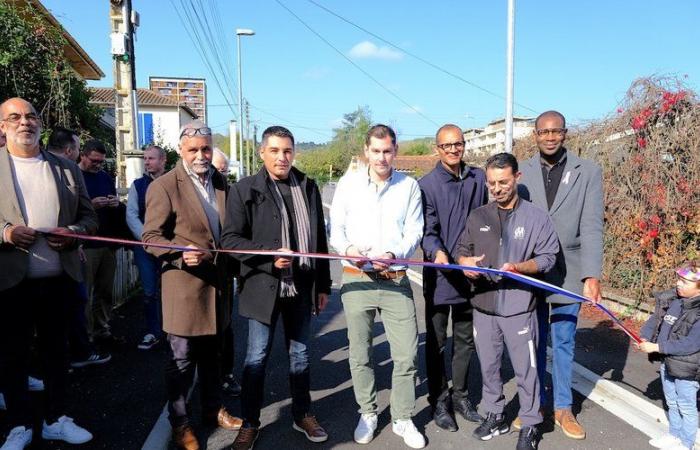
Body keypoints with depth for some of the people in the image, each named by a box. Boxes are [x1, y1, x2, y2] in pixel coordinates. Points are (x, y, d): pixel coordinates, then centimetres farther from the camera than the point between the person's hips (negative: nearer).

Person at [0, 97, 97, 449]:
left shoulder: (67, 169, 7)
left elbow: (89, 216, 9)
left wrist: (74, 232, -10)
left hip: (59, 278, 3)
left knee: (55, 349, 14)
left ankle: (56, 419, 29)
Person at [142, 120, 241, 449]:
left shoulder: (221, 182, 9)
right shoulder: (163, 186, -10)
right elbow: (151, 237, -11)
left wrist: (230, 263, 7)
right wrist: (181, 253, -28)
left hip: (217, 283, 6)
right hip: (184, 286, -6)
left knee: (212, 354, 19)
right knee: (182, 360, 6)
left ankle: (213, 409, 36)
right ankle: (179, 423, 23)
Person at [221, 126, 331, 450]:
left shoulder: (308, 187, 6)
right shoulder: (245, 190, -5)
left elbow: (320, 239, 9)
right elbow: (231, 238, -8)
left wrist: (323, 285, 9)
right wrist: (269, 255, -21)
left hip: (302, 287, 3)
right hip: (263, 286, -3)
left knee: (300, 354, 16)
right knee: (257, 357, 8)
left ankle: (302, 415, 33)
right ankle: (250, 423, 25)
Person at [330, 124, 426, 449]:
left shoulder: (410, 186, 3)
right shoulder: (349, 183, 3)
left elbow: (414, 232, 1)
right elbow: (335, 228, 5)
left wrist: (393, 255, -16)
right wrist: (348, 249, -15)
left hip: (396, 280, 0)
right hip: (356, 279, 1)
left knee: (406, 354, 1)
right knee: (360, 354, 11)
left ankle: (402, 419, 20)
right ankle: (367, 413, 30)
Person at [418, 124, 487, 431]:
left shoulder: (479, 179, 5)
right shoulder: (427, 185, -7)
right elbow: (427, 230, -14)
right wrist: (436, 252, -34)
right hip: (440, 275, -4)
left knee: (466, 339, 16)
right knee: (436, 341, 9)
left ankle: (459, 394, 32)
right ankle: (439, 400, 24)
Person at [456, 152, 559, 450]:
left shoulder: (536, 217, -4)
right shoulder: (477, 217, 8)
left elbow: (548, 257, -6)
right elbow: (461, 249, 13)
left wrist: (519, 267, -22)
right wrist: (465, 262, -10)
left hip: (518, 308, -4)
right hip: (483, 306, 4)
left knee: (525, 368, 6)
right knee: (488, 365, 15)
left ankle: (530, 425, 22)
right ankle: (494, 415, 33)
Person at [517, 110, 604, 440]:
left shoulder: (588, 172, -1)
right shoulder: (521, 172, 2)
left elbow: (592, 227, -7)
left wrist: (592, 275, -15)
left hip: (567, 275, -1)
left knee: (564, 343, 11)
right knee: (533, 343, 13)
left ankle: (563, 408, 28)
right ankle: (534, 404, 29)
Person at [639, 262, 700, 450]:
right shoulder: (672, 299, -4)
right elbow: (655, 318, 6)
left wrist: (657, 347, -26)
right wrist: (645, 337, -11)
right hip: (667, 362, 7)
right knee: (672, 404, 24)